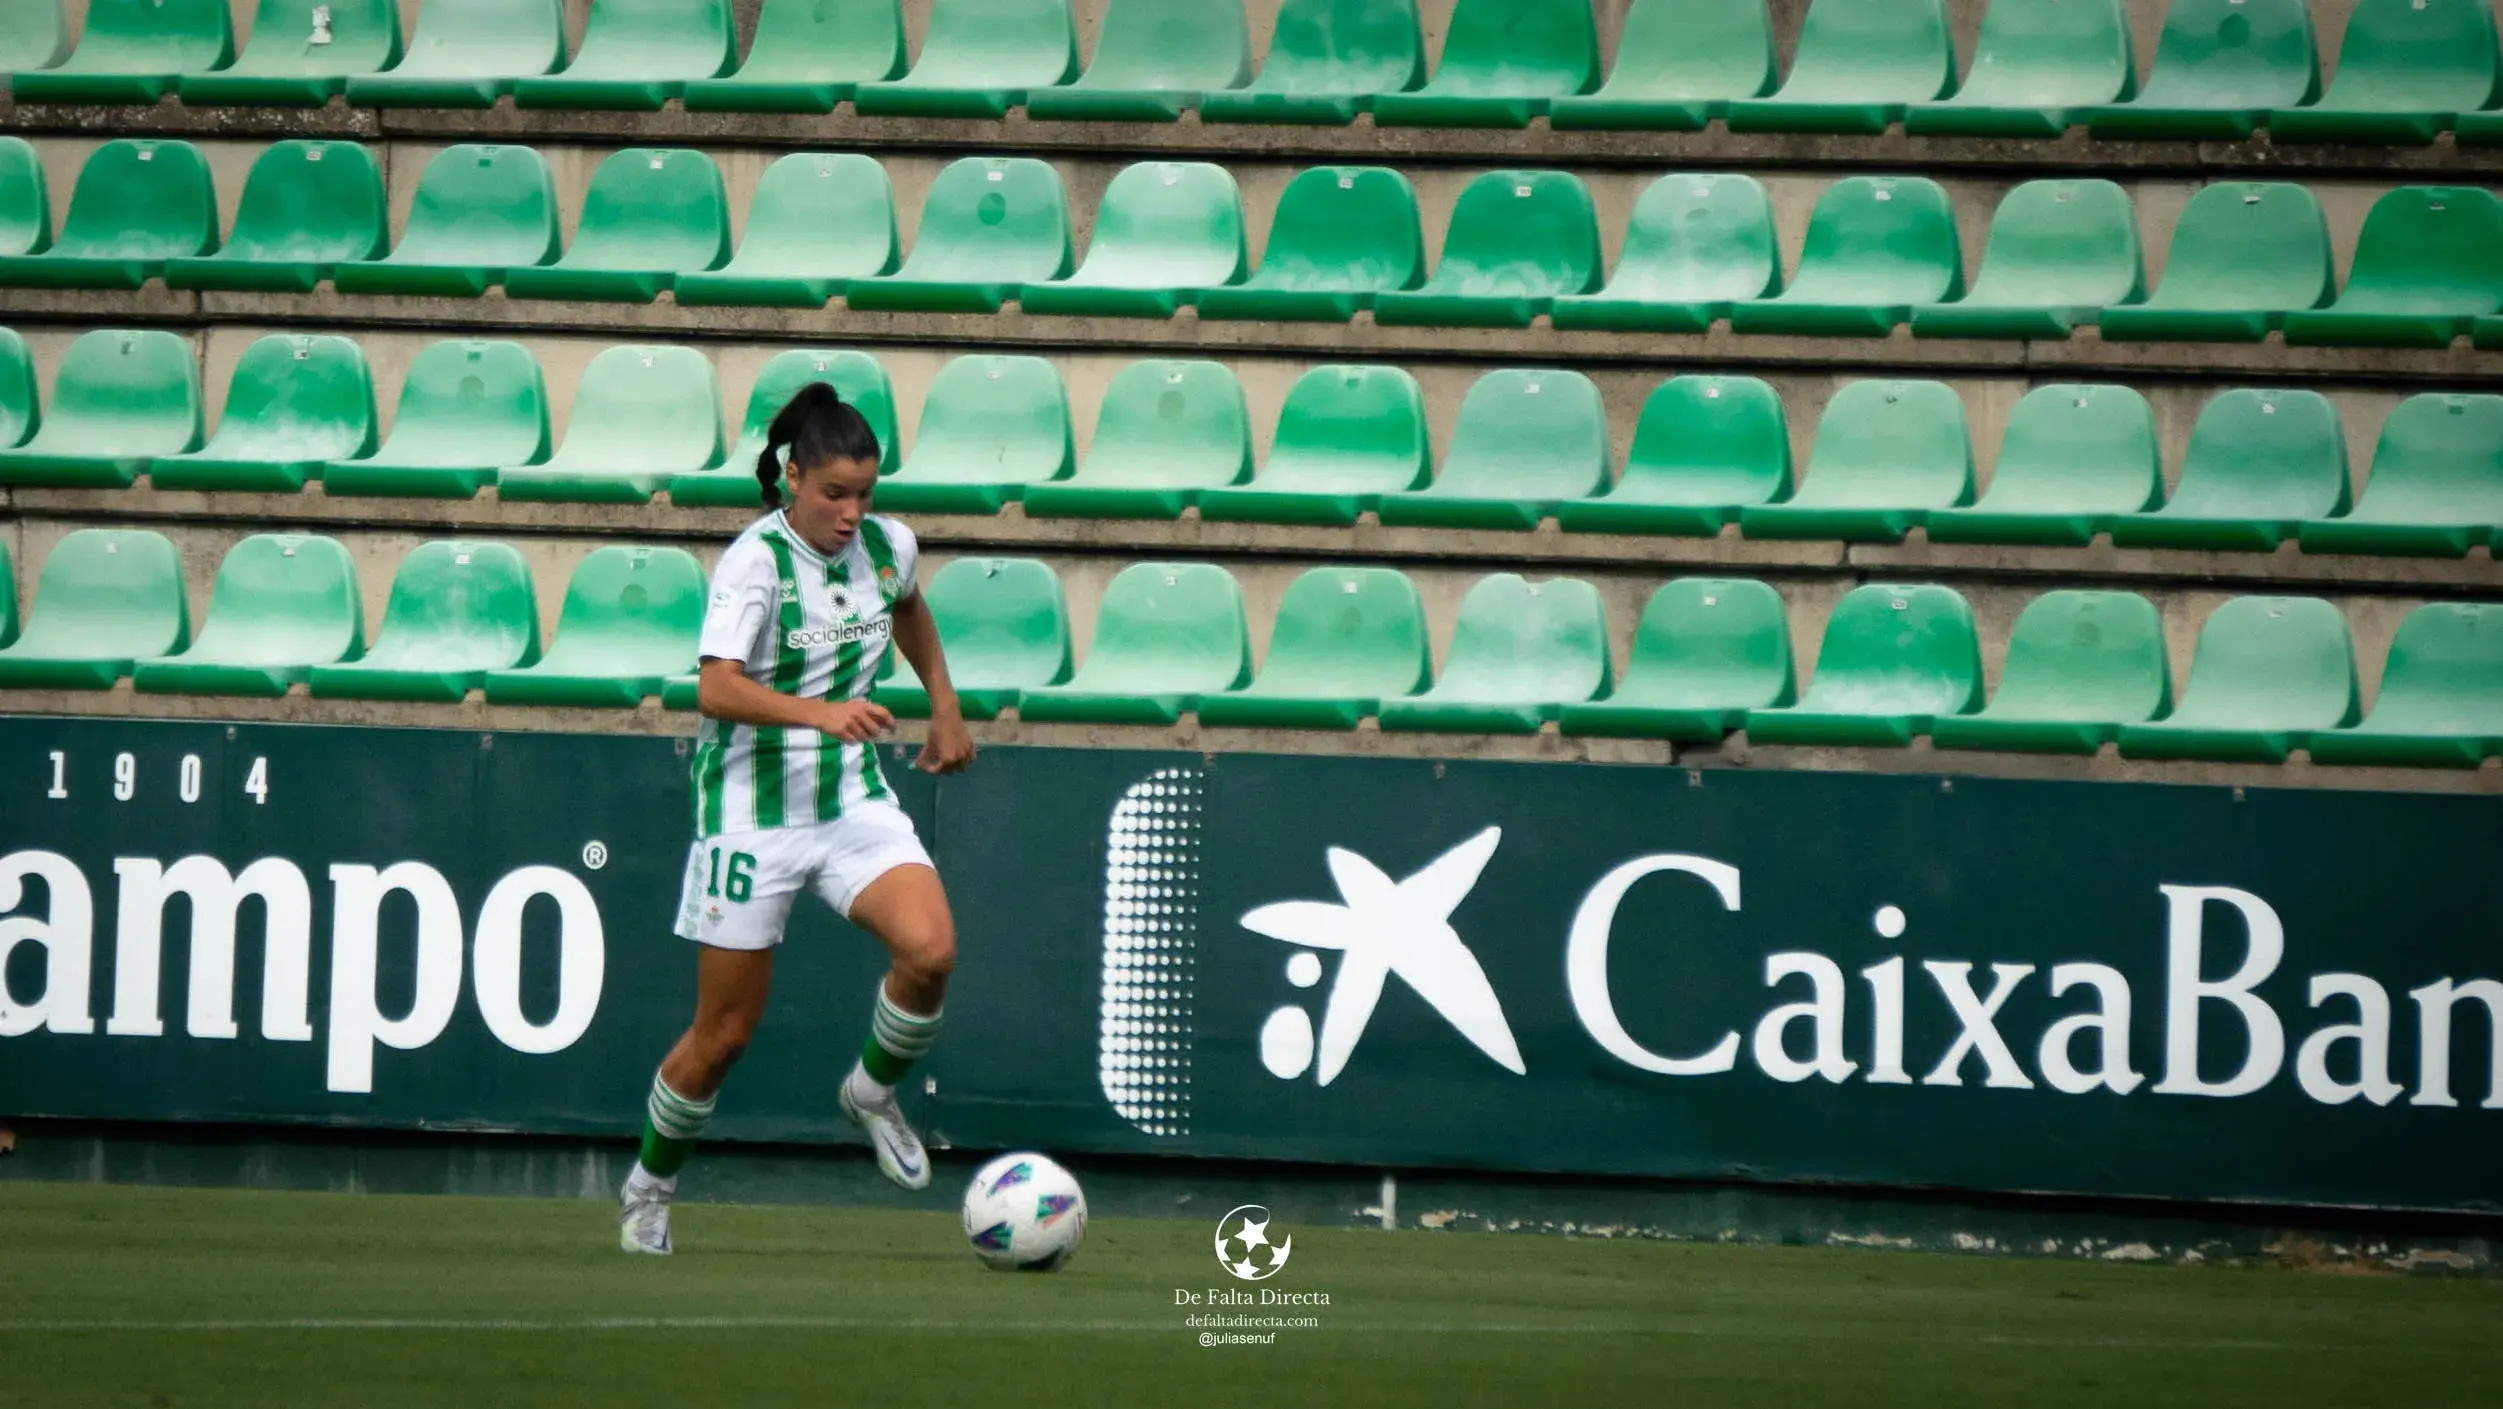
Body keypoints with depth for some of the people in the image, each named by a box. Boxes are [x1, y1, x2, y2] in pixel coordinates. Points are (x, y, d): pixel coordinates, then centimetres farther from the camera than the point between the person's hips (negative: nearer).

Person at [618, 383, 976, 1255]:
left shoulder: (889, 546, 1)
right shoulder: (756, 562, -17)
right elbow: (717, 690, -31)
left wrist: (945, 708, 25)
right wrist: (820, 712, -43)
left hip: (856, 802, 5)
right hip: (754, 813, -4)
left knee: (930, 951, -22)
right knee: (725, 1031, 1)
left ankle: (873, 1093, 7)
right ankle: (650, 1186, 26)